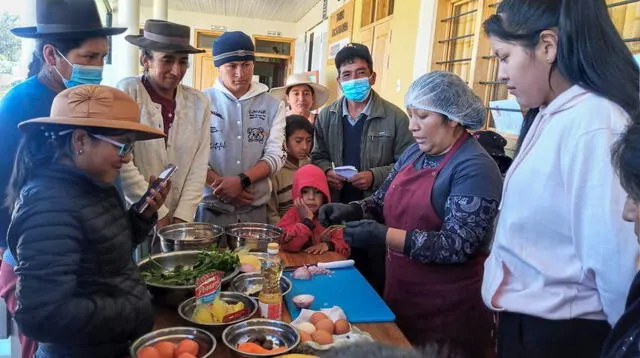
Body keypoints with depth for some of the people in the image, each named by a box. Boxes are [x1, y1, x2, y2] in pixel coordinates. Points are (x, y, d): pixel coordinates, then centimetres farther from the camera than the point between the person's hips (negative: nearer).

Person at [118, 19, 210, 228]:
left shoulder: (199, 102, 3)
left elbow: (198, 166, 1)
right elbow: (120, 163, -14)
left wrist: (182, 217, -7)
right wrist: (158, 215, -12)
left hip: (180, 219, 3)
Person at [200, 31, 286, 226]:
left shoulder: (273, 105, 3)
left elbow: (276, 155, -3)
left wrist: (242, 181, -17)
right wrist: (220, 185, -16)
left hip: (256, 208, 2)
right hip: (211, 208, -1)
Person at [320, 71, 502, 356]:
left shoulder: (474, 168, -18)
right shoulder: (413, 154, 7)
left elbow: (457, 246, -25)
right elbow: (383, 201, 12)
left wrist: (384, 236, -29)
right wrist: (351, 210, -9)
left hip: (447, 306, -7)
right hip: (400, 292, 7)